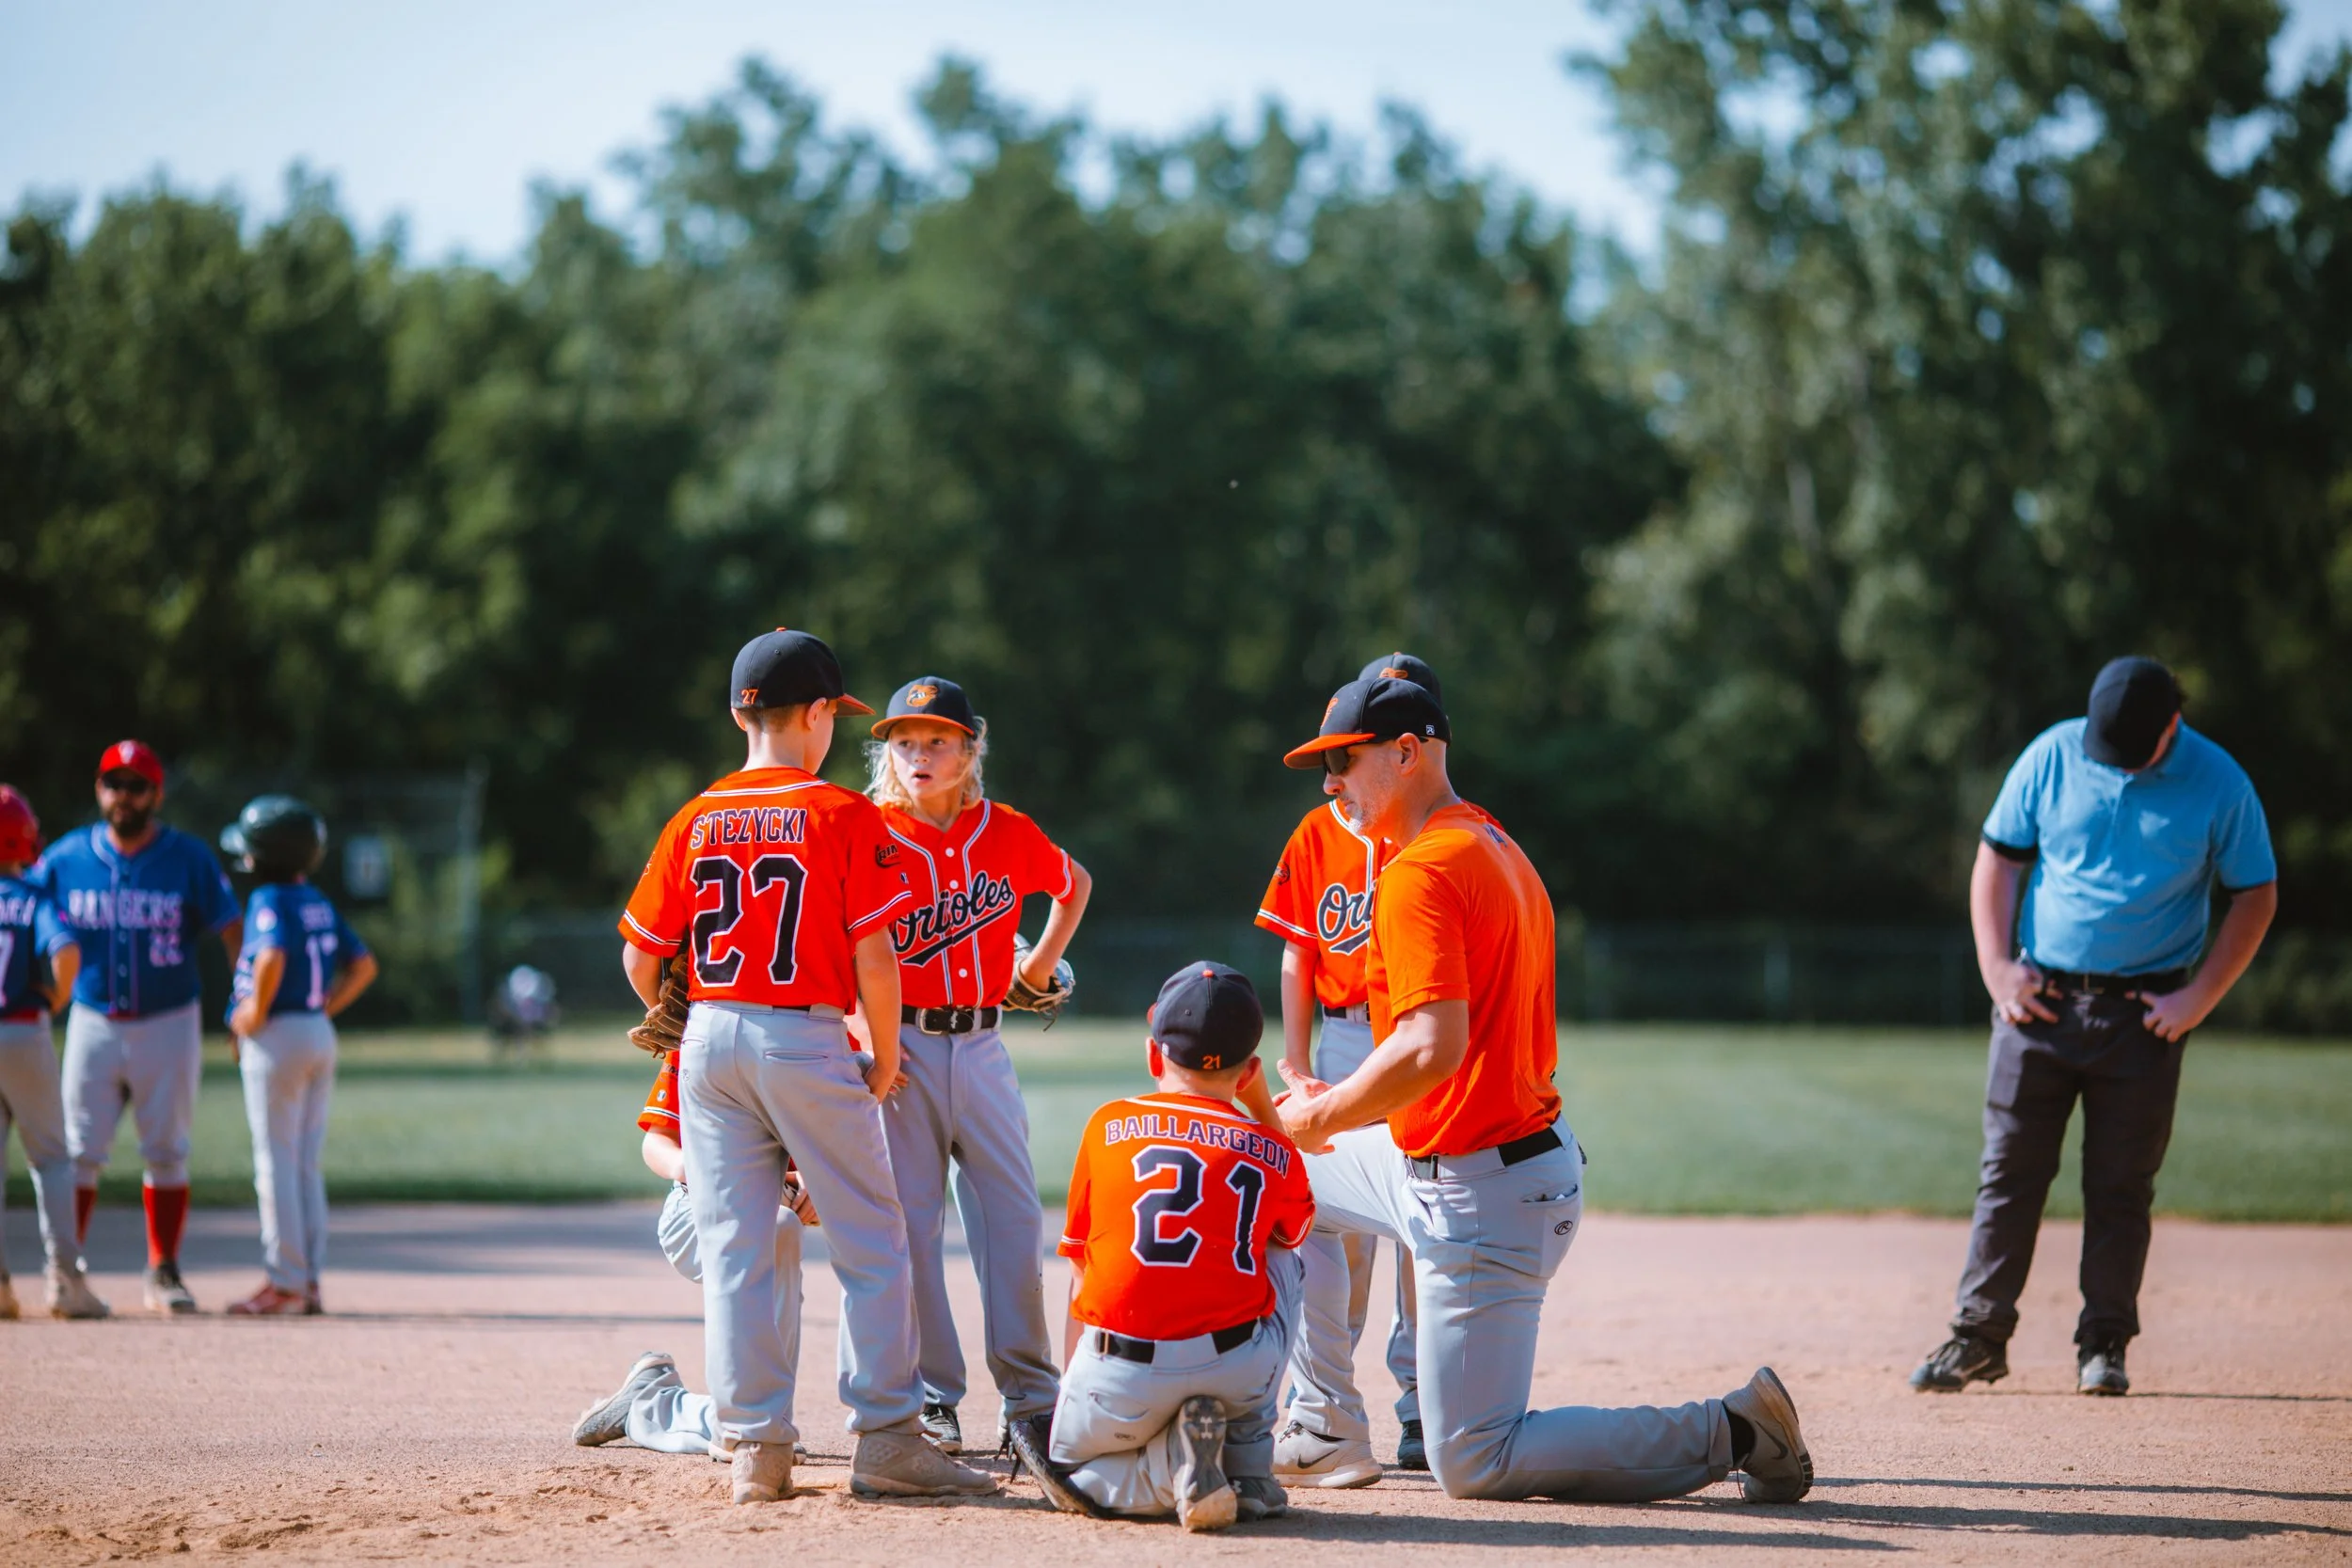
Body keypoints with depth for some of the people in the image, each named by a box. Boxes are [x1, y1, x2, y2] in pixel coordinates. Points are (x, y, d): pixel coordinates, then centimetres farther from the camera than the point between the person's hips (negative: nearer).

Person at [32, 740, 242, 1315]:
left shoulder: (188, 858, -2)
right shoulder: (66, 858, 2)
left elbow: (233, 931, -2)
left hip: (167, 1026, -1)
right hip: (93, 1025, 1)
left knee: (166, 1154, 4)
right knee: (79, 1151, 0)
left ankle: (163, 1274, 13)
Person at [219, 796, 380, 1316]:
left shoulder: (269, 901, -13)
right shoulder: (320, 903, 11)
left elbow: (272, 957, -32)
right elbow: (363, 965, 15)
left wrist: (256, 1010, -18)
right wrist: (324, 1007, 12)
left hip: (277, 1037, -8)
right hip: (320, 1036, 8)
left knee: (276, 1161, -2)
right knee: (307, 1164, 12)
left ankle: (285, 1283, -1)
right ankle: (309, 1282, 13)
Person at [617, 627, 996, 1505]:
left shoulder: (695, 822, 6)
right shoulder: (844, 815, -5)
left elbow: (639, 955, 6)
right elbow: (873, 953, -9)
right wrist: (884, 1057, 4)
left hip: (711, 1038, 4)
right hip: (807, 1040, -4)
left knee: (734, 1251, 7)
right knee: (870, 1244, 3)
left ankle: (756, 1449, 6)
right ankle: (886, 1440, 0)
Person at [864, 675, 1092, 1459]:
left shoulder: (1007, 833, 4)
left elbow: (1075, 883, 24)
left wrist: (1042, 963, 14)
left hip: (982, 1045, 3)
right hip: (903, 1045, -3)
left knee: (1013, 1216, 2)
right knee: (910, 1224, -2)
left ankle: (1031, 1398, 10)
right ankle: (929, 1400, 6)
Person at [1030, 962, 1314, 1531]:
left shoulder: (1108, 1124, 13)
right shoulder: (1275, 1152, 12)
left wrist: (1073, 1391, 28)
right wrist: (1264, 1113, 36)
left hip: (1121, 1378, -1)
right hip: (1241, 1371, 1)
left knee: (1063, 1473, 30)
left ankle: (1175, 1464, -3)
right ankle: (1246, 1459, 19)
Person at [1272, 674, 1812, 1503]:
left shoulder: (1421, 873, -18)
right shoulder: (1499, 851, 12)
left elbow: (1433, 1047, -29)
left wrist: (1321, 1117, -14)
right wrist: (1339, 1104, 14)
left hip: (1479, 1198, -10)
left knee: (1474, 1466, -4)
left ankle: (1730, 1432, -2)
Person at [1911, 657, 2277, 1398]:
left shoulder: (2220, 785, -5)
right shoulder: (2051, 757, -1)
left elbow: (2255, 897, 1)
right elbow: (1997, 858, 7)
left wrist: (2199, 997, -7)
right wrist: (1995, 964, -3)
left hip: (2144, 1015, -1)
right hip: (2039, 1002, 1)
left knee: (2121, 1184, 2)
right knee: (2009, 1170, 1)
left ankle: (2104, 1344, 11)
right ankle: (1979, 1336, 6)